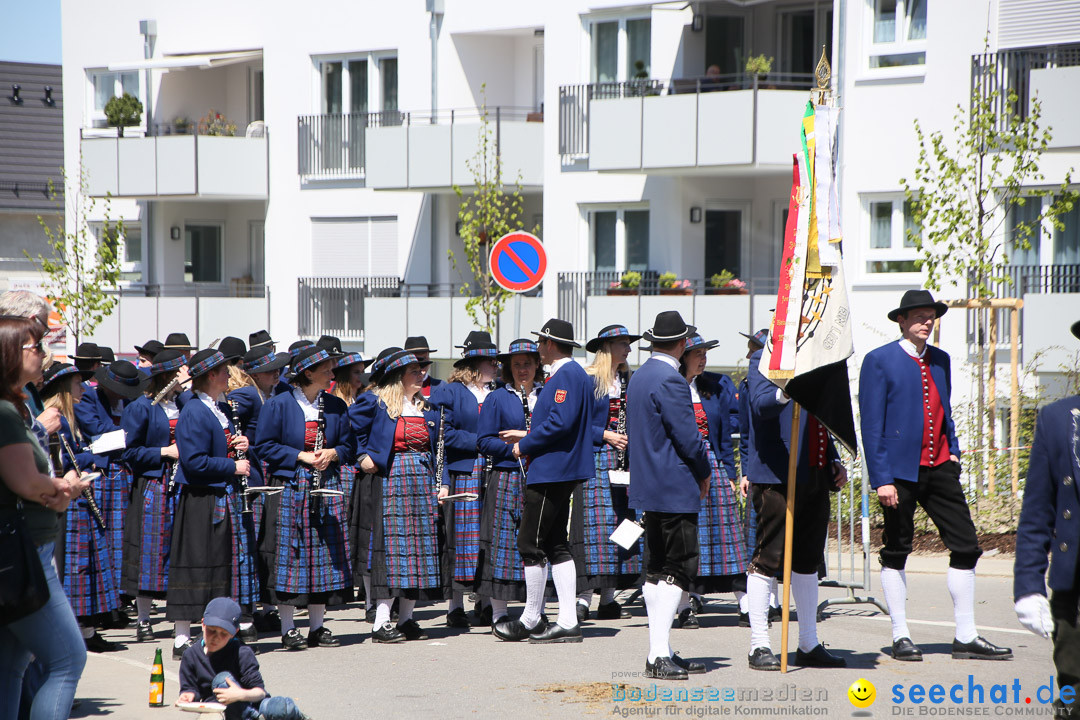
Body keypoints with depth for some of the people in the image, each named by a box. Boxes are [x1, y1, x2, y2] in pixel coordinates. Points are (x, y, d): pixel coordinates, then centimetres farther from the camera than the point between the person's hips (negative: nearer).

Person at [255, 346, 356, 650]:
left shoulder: (336, 406, 8)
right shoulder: (279, 405, -5)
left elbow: (349, 446, 14)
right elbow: (264, 445, -5)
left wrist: (333, 453, -8)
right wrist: (300, 456, -13)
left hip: (327, 488, 4)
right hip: (290, 487, -4)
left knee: (325, 554, 4)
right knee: (291, 554, -4)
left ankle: (317, 626, 13)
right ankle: (288, 628, 4)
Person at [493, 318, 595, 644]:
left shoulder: (566, 375, -16)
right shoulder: (574, 373, 17)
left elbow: (561, 422, -25)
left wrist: (525, 446, -15)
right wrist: (528, 435, 17)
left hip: (550, 471, -11)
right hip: (561, 471, 11)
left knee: (531, 545, -3)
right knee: (556, 545, 11)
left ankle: (530, 620, 6)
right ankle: (568, 622, 10)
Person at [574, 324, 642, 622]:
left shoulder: (629, 380, 14)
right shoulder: (588, 380, -6)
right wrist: (606, 435, -14)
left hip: (623, 460, 7)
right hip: (595, 459, -7)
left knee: (620, 522, 4)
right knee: (595, 523, -12)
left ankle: (608, 599, 8)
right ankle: (584, 595, -13)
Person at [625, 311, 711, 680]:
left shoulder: (639, 376, 14)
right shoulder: (669, 380, -16)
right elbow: (688, 436, -17)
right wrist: (704, 473, 0)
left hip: (647, 485, 10)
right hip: (675, 488, -10)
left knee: (657, 570, 11)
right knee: (678, 567, -8)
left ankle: (659, 653, 15)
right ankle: (659, 654, -12)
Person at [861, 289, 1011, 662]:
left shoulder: (940, 359, 14)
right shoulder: (879, 360, -5)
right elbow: (871, 424, -9)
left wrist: (952, 450, 10)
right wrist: (881, 478, -14)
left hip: (939, 467, 6)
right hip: (900, 470, -6)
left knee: (966, 546, 1)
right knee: (896, 552, 3)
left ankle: (966, 638, 8)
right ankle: (901, 637, 13)